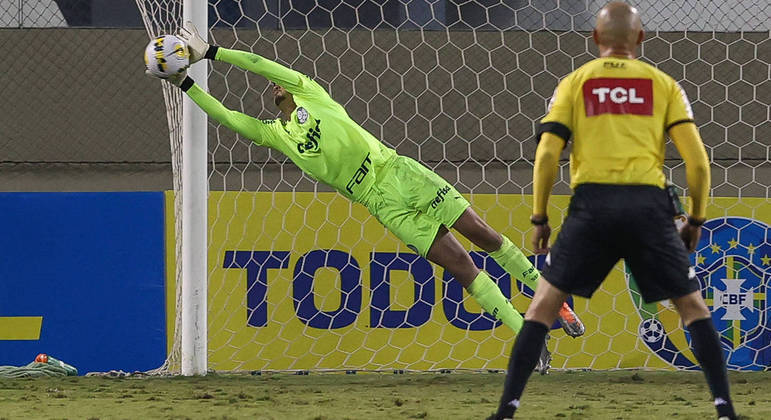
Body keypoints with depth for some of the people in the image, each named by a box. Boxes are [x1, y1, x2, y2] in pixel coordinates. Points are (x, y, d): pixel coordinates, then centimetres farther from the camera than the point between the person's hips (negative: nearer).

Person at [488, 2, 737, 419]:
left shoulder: (574, 82, 13)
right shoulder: (663, 84, 13)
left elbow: (546, 154, 2)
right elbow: (697, 160, 5)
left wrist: (539, 219, 10)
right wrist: (696, 220, 16)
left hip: (592, 201, 0)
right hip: (648, 205, 0)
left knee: (544, 303, 10)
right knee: (693, 306, 13)